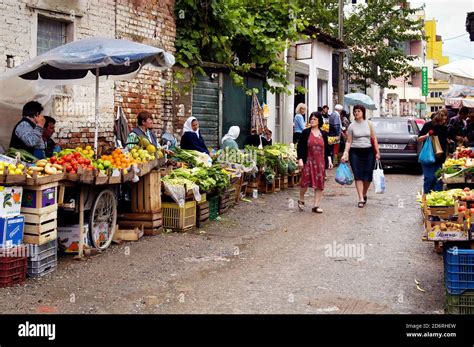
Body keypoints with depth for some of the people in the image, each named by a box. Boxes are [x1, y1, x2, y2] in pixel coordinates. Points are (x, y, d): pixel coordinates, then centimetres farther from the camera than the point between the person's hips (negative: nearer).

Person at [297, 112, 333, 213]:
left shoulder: (323, 134, 9)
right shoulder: (305, 133, 1)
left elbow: (327, 148, 14)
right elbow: (300, 147, -1)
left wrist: (329, 160, 5)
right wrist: (300, 159, -9)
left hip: (320, 162, 3)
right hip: (308, 161, -3)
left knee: (319, 184, 1)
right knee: (305, 182, -7)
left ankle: (316, 205, 8)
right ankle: (301, 200, 19)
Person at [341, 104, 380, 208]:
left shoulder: (369, 124, 6)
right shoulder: (351, 126, 3)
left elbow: (374, 139, 8)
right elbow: (348, 141, 3)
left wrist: (377, 152, 3)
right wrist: (345, 153, -9)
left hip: (368, 152, 1)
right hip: (355, 152, -1)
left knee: (367, 176, 1)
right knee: (358, 176, -7)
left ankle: (364, 195, 24)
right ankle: (361, 199, -7)